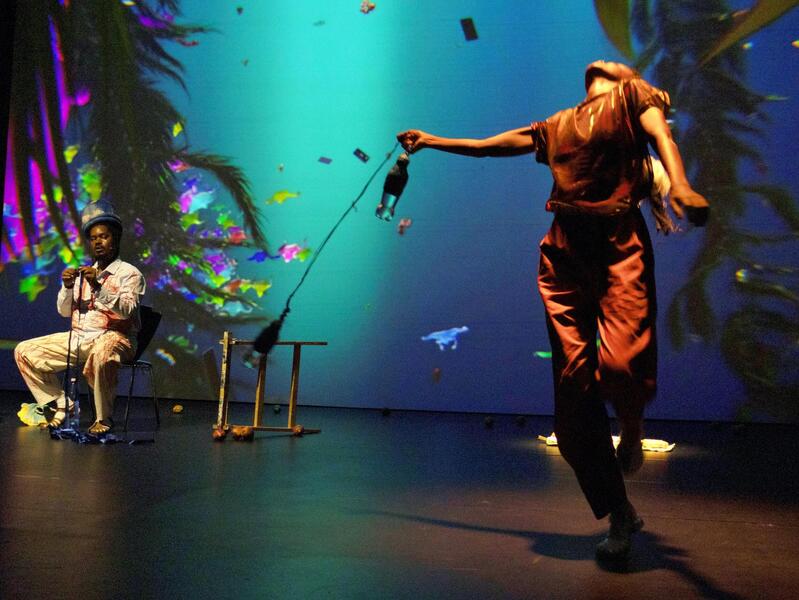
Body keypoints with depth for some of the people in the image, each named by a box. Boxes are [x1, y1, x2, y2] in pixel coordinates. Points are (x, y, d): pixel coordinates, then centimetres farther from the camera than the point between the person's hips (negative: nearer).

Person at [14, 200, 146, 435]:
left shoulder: (129, 273, 0)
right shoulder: (84, 273, 18)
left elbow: (127, 310, -16)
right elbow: (64, 311, 14)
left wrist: (99, 287, -26)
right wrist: (67, 287, -5)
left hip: (112, 337, -7)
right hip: (78, 337, 7)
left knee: (101, 355, -41)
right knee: (24, 352, -2)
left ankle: (103, 419, -22)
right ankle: (61, 407, 3)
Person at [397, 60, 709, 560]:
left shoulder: (631, 95, 16)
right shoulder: (558, 127, 27)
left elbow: (660, 131, -4)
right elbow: (490, 145, 35)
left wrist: (680, 184, -24)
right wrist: (432, 141, 43)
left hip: (619, 243, -4)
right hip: (565, 251, 4)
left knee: (621, 363, -26)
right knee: (574, 384, -4)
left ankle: (631, 427, 12)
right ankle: (619, 513, 9)